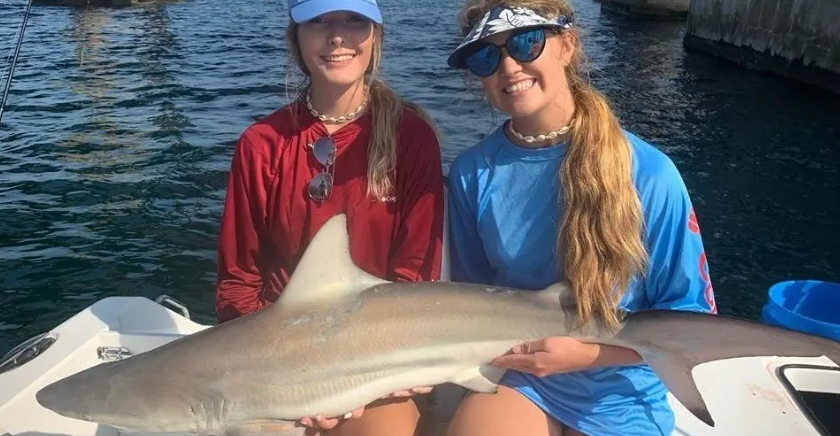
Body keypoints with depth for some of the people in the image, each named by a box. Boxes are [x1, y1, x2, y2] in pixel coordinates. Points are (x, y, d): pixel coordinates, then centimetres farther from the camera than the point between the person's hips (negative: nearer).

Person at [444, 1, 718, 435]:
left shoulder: (647, 172, -18)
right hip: (513, 379, 2)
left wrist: (587, 353, -20)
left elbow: (691, 314, -9)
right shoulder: (472, 171, -9)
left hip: (618, 395, -1)